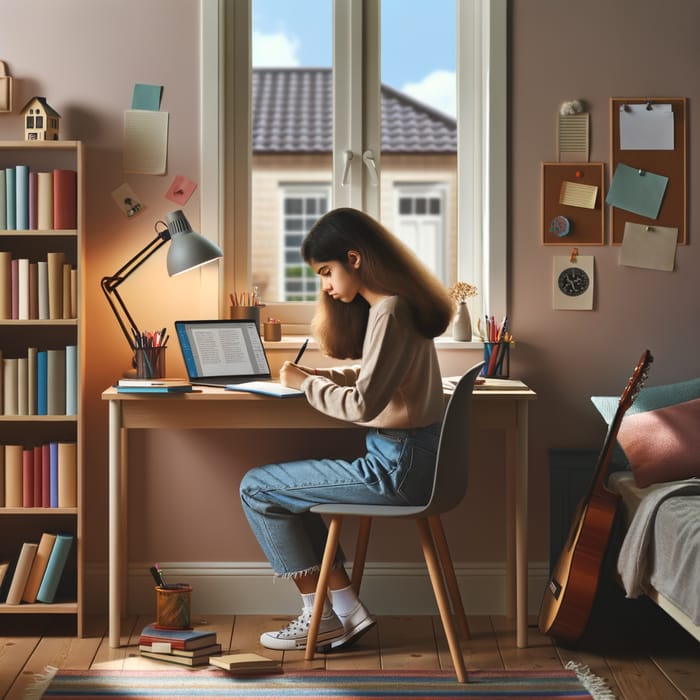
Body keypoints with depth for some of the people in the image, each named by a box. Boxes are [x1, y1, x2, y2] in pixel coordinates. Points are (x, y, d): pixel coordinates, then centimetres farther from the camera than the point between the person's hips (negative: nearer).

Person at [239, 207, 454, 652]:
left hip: (399, 466, -10)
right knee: (286, 488, 23)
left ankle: (322, 618, 7)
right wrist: (324, 377, 11)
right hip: (409, 455, 10)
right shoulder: (399, 302, 12)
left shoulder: (389, 311, -19)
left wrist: (306, 383, -10)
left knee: (257, 488, -1)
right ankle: (345, 608, 16)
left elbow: (363, 404, -24)